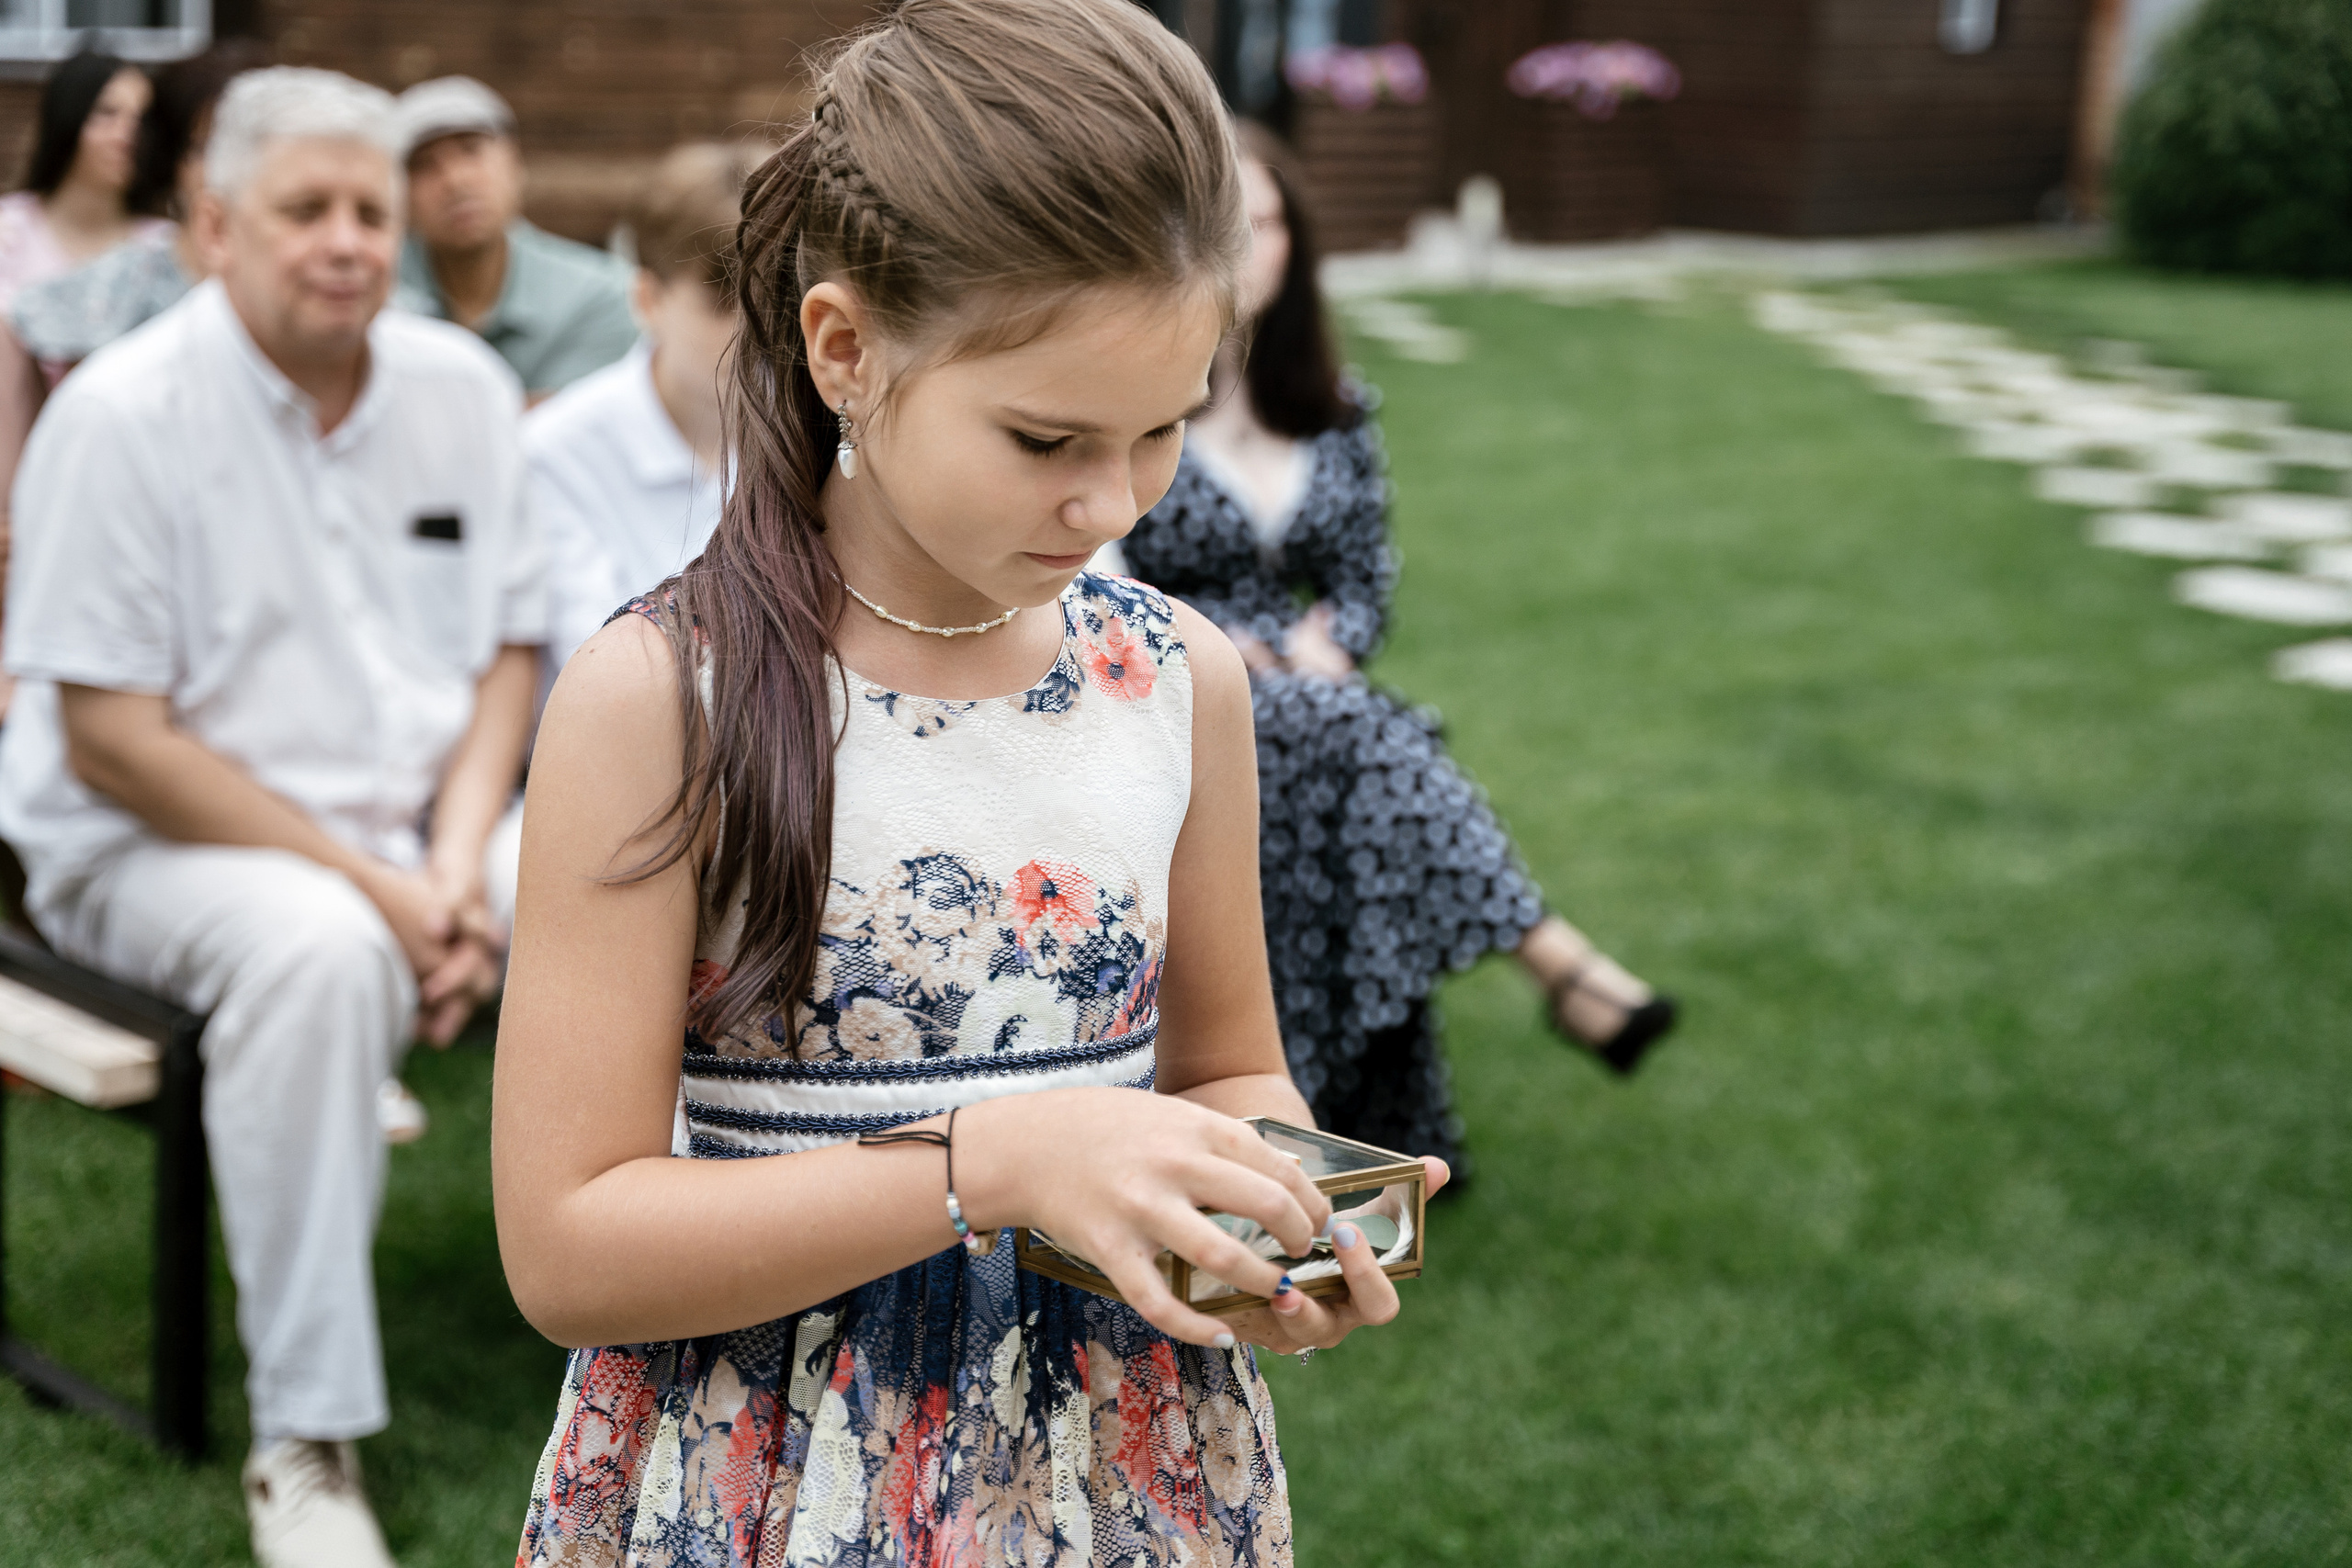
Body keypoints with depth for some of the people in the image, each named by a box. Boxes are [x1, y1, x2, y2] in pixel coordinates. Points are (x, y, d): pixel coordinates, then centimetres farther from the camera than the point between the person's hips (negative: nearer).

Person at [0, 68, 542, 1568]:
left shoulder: (461, 387, 4)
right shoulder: (125, 414, -12)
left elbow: (509, 649, 8)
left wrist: (456, 869, -9)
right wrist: (370, 884, -20)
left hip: (417, 833, 5)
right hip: (161, 841, -5)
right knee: (317, 949, -38)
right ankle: (307, 1442, -28)